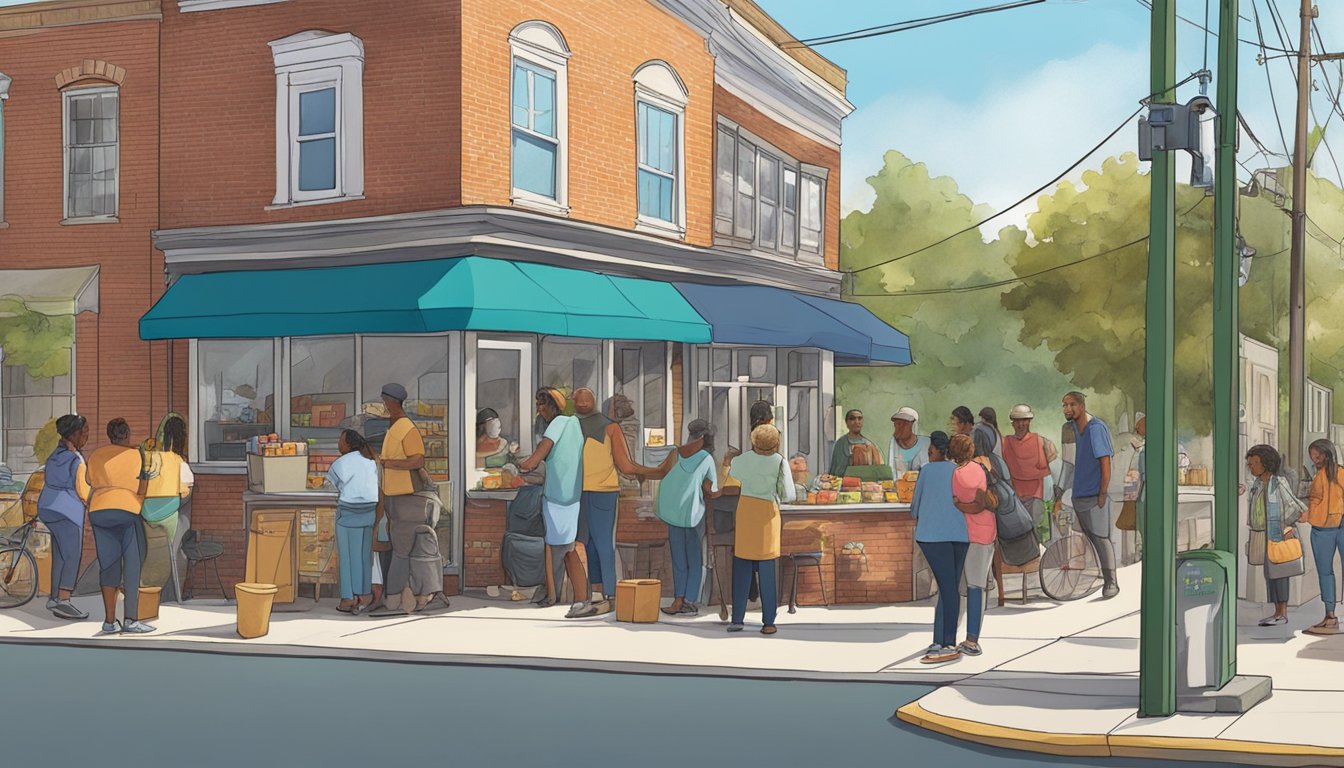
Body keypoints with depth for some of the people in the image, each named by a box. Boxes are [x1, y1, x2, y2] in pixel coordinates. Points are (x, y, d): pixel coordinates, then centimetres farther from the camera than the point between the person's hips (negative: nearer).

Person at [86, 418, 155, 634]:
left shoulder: (95, 456, 16)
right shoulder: (134, 455, 2)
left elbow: (93, 484, 14)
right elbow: (142, 490, 1)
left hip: (98, 511, 5)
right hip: (126, 510, -5)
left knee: (108, 565, 8)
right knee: (132, 565, 0)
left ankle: (110, 621, 4)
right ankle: (130, 620, -5)